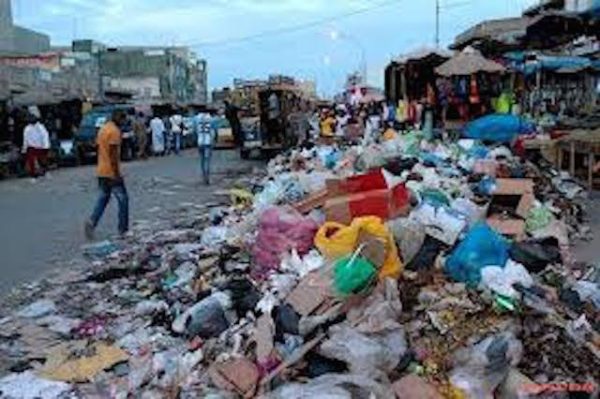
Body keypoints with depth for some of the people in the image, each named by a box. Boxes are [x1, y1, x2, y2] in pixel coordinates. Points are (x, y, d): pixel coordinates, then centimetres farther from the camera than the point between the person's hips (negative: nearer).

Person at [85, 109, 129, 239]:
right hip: (112, 173, -9)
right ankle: (123, 230, 7)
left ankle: (92, 222, -1)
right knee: (123, 200, 2)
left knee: (103, 198, 15)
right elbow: (113, 153, -21)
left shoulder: (102, 129, 14)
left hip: (101, 172, 9)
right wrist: (117, 173, -20)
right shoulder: (115, 131, -15)